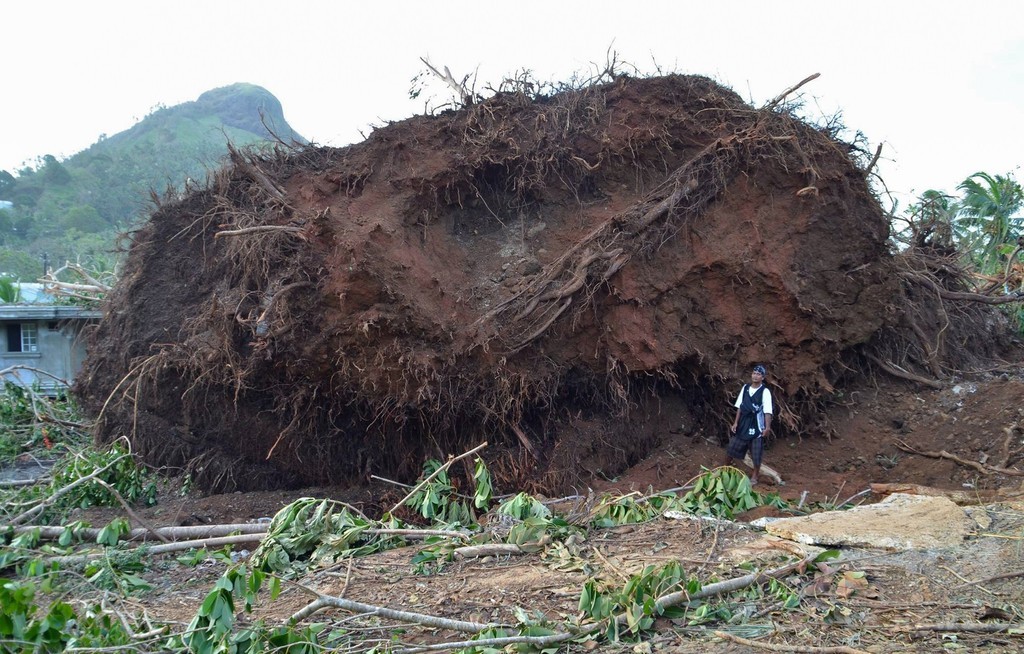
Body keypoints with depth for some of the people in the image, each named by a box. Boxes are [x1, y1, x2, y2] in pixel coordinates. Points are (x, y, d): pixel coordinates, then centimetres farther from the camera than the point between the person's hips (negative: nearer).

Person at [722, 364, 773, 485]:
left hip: (756, 427, -5)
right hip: (743, 425, 5)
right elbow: (740, 407, 9)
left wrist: (767, 427, -27)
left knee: (756, 454, 3)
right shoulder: (745, 388, 4)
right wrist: (736, 422, 5)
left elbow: (767, 411, -17)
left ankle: (755, 477, 18)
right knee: (731, 448, 11)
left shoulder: (765, 391, -11)